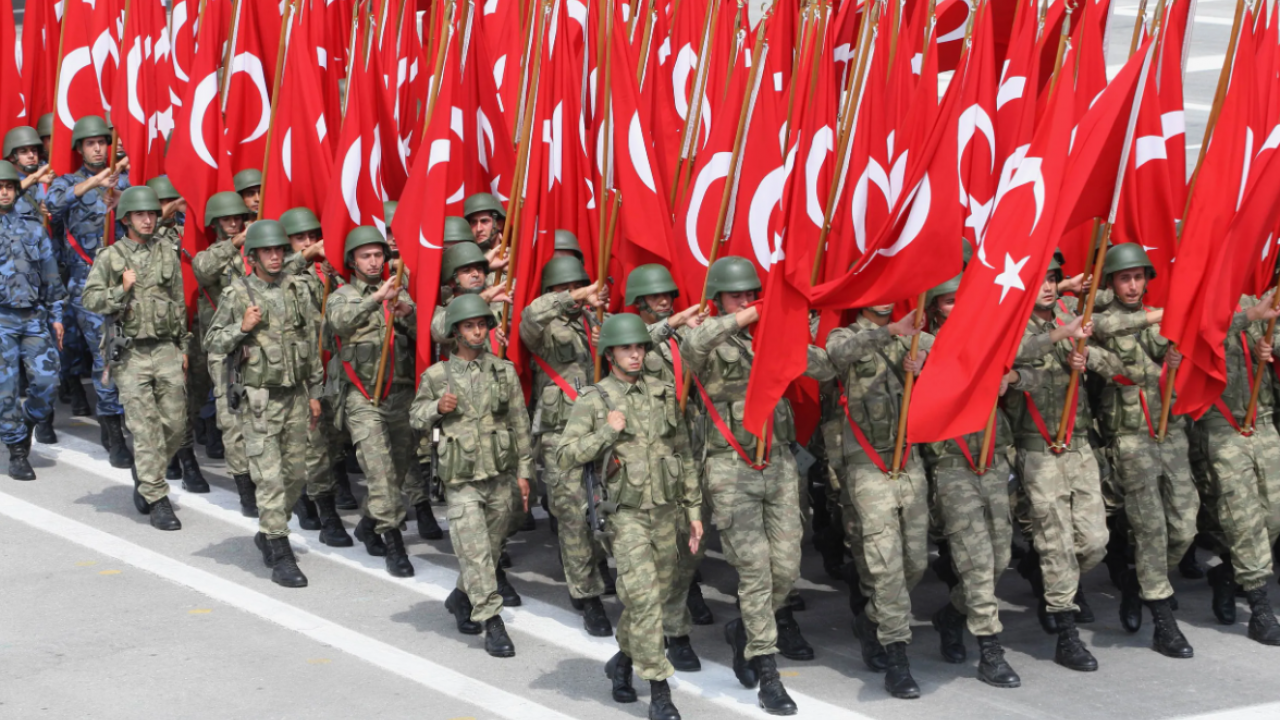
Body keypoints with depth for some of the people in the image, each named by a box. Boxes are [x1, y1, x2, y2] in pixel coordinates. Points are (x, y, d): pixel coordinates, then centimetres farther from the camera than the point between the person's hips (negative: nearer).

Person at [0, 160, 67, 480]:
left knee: (46, 378, -7)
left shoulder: (32, 227, 11)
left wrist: (56, 315, 11)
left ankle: (36, 417, 24)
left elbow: (50, 271, 15)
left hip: (34, 315, 3)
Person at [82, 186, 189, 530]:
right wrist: (122, 290, -13)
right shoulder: (110, 257, 2)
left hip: (166, 350, 3)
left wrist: (184, 347, 13)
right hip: (131, 353, -3)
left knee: (175, 423, 2)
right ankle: (156, 500, -2)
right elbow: (90, 299, -2)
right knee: (146, 427, -6)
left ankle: (144, 473, 28)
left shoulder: (168, 254, 10)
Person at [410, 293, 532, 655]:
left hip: (501, 476, 3)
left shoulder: (505, 371, 5)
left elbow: (520, 424, 8)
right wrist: (437, 408, -11)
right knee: (475, 551, -9)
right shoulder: (436, 376, 1)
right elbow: (416, 418, 11)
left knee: (492, 548, 12)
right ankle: (491, 623, -7)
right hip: (462, 480, -3)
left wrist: (523, 470, 4)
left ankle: (462, 599, 35)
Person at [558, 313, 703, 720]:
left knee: (658, 595, 12)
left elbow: (685, 455, 11)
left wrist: (694, 510, 9)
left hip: (665, 510, 4)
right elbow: (566, 458, -6)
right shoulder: (593, 401, -4)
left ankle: (623, 659, 36)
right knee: (644, 597, -13)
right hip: (627, 514, -4)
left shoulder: (664, 393, 7)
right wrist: (606, 432, -16)